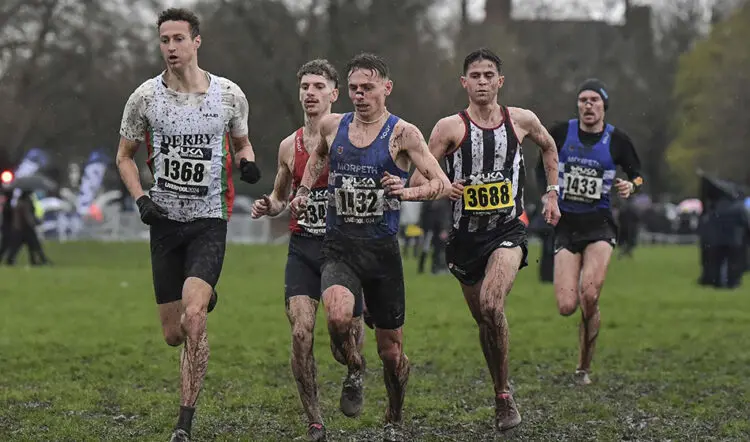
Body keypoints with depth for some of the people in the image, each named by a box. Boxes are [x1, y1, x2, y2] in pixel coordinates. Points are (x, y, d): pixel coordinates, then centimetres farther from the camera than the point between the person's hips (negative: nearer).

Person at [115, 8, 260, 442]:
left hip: (209, 221, -2)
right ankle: (206, 298, 47)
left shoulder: (230, 95, -2)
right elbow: (125, 155, 10)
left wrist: (247, 161, -8)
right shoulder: (145, 97, -2)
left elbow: (242, 143, 16)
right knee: (173, 334, 7)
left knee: (193, 317, -22)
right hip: (165, 223, 2)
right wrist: (140, 198, -7)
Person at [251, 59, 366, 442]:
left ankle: (355, 373, 37)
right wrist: (268, 207, 0)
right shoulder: (289, 146, 9)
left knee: (344, 344, -1)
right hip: (302, 248, 3)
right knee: (301, 332, -13)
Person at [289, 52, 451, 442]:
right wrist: (303, 191, 17)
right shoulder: (332, 126, 5)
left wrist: (407, 192, -28)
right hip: (339, 248, 2)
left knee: (390, 349, 7)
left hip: (382, 249, -1)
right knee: (338, 317, -30)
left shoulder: (402, 133, -6)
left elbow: (443, 184, -11)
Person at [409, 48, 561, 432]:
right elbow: (417, 179, -6)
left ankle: (503, 393, -12)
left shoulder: (522, 121, 3)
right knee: (483, 318, 9)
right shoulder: (450, 127, -4)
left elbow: (549, 147, 25)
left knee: (491, 304, -25)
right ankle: (502, 396, 28)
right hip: (465, 234, 1)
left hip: (508, 230, -1)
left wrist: (551, 193, 20)